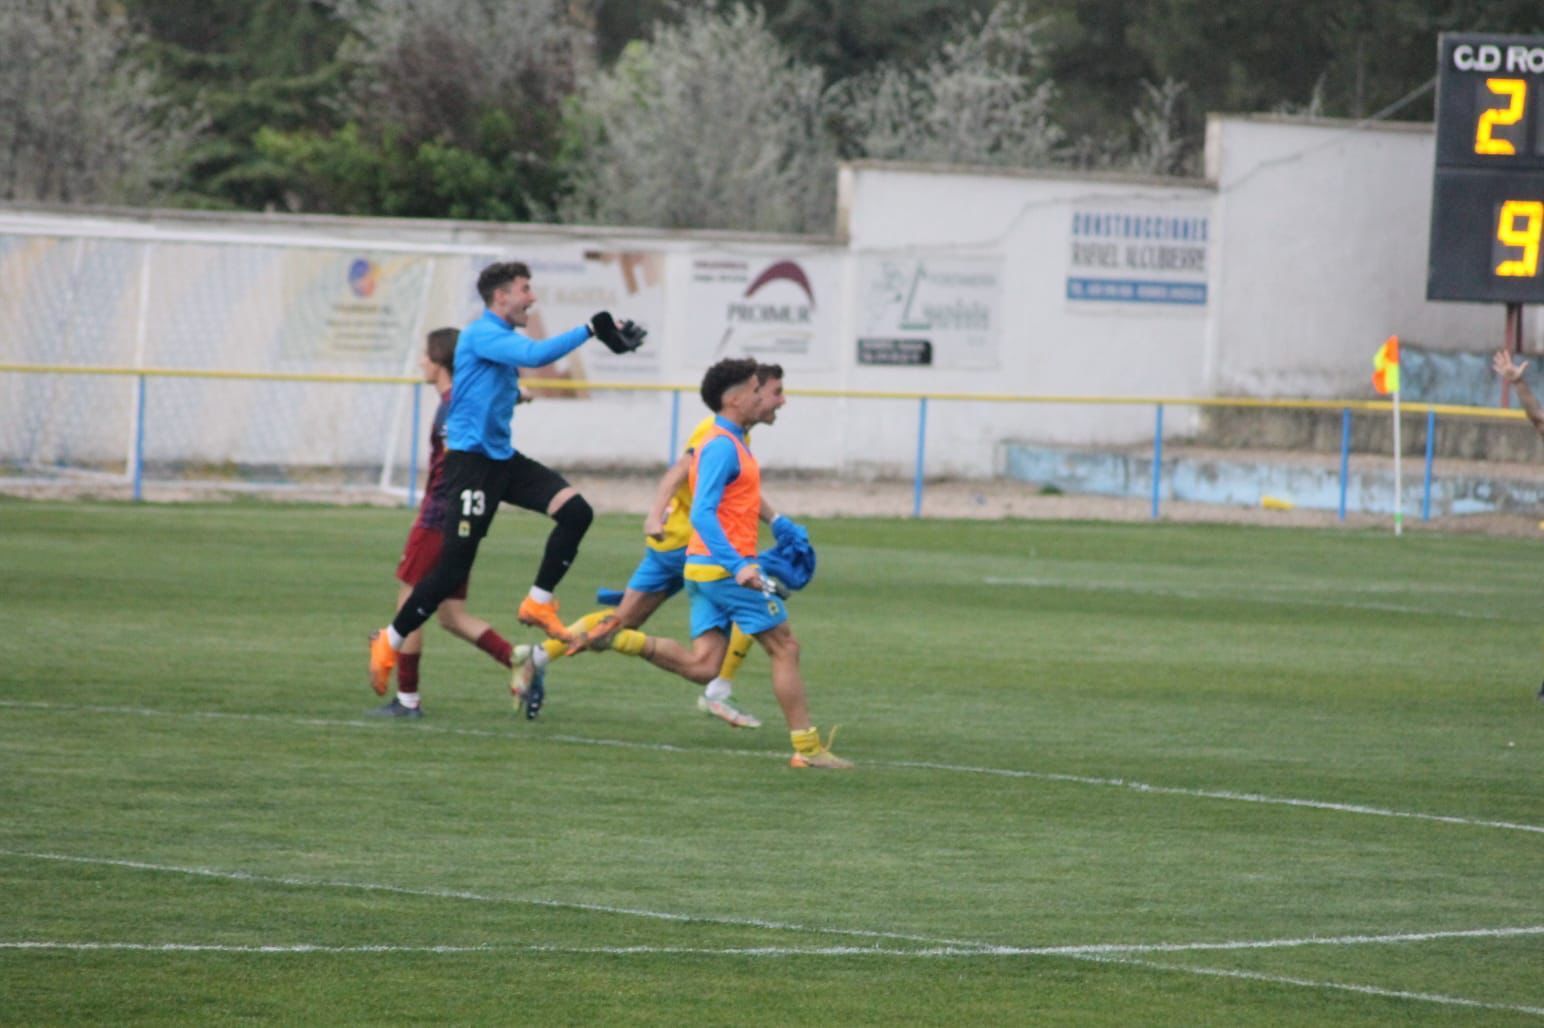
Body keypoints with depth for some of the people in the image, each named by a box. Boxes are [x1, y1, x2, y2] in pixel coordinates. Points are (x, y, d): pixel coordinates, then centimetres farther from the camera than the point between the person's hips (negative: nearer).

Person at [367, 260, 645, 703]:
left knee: (575, 510, -8)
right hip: (471, 461, -9)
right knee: (453, 569, -7)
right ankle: (389, 643, 9)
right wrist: (590, 330, -29)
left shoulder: (503, 340, 14)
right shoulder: (482, 334, -15)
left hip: (502, 458, 9)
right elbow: (536, 354, -31)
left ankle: (538, 604, 3)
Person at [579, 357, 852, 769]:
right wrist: (738, 566, -31)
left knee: (701, 665, 1)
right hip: (727, 567, -9)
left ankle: (622, 639, -6)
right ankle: (806, 747, 2)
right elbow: (702, 514, -23)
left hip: (706, 568, 9)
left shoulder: (729, 444, 18)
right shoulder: (723, 446, -14)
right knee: (785, 648, -1)